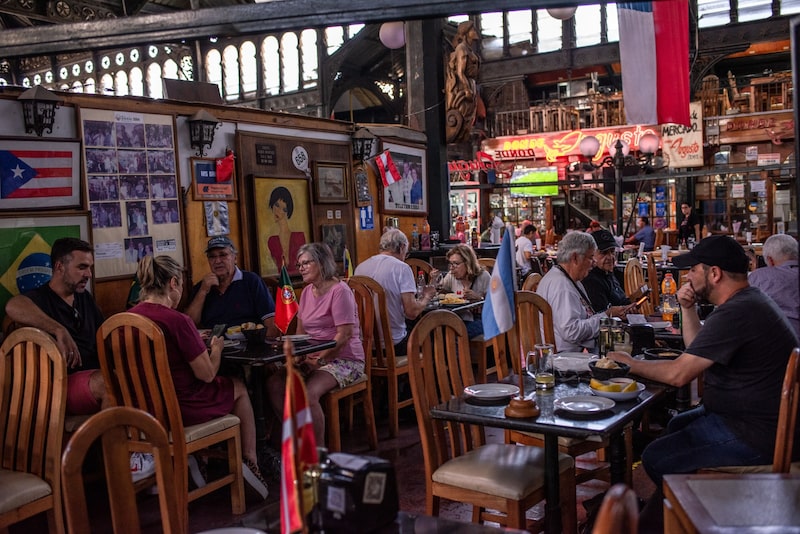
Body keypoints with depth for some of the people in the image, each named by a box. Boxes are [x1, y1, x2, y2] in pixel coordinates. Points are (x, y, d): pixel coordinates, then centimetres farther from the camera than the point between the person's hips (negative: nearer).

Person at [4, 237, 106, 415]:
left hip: (96, 373, 7)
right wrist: (59, 330, -36)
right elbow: (13, 306, -28)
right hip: (64, 383, -7)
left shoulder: (85, 298, 20)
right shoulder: (40, 298, -4)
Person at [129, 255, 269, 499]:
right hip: (179, 410, -7)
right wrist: (216, 348, 2)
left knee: (226, 386, 28)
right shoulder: (177, 320, -23)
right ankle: (250, 462, 26)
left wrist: (196, 342, 16)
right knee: (239, 388, 19)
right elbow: (207, 374, -16)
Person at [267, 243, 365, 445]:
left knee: (308, 394, -31)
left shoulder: (339, 290, -12)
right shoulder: (307, 292, 13)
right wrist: (298, 356, -2)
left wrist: (320, 359, -22)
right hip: (313, 358, 8)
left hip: (343, 359, -8)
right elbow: (300, 331, 17)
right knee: (274, 383, -13)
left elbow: (345, 334, -18)